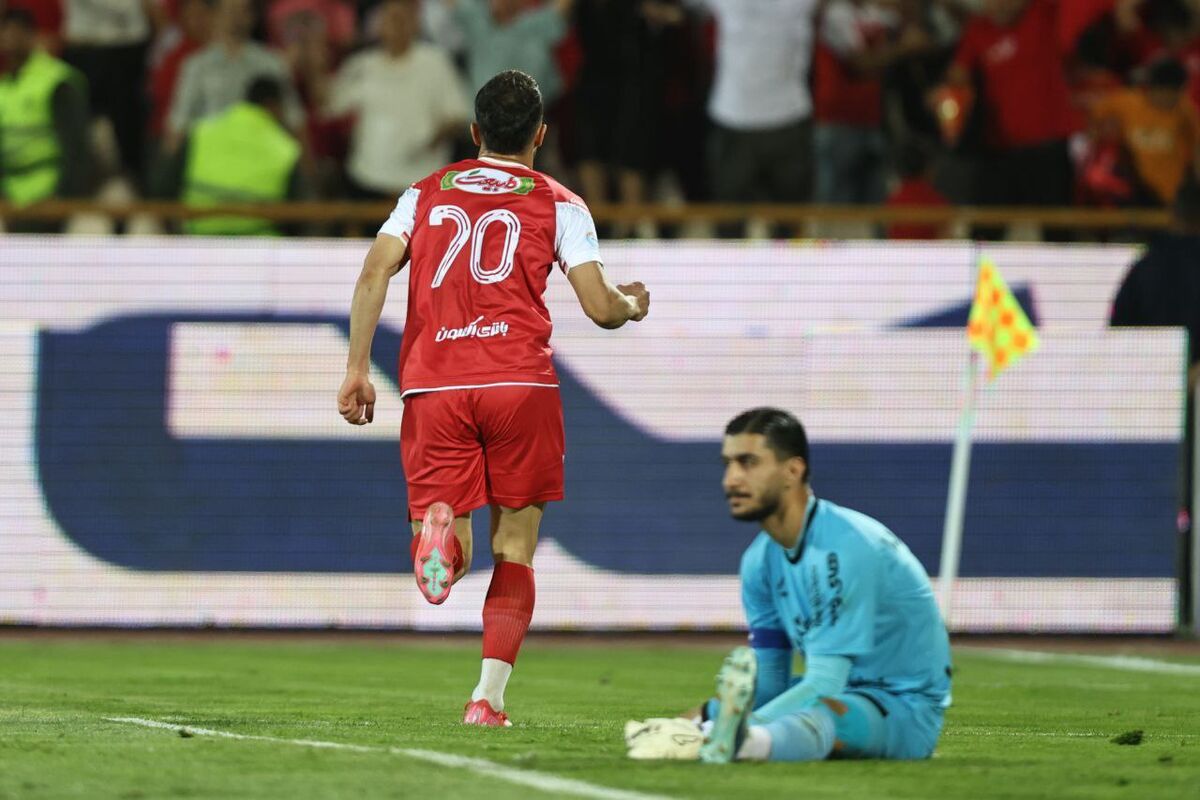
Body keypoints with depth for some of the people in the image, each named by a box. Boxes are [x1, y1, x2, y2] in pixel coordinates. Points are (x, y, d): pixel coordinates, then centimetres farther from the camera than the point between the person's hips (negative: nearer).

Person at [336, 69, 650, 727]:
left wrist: (357, 368, 3)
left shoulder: (426, 194, 18)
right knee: (516, 544, 10)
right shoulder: (557, 205, 11)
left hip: (433, 386, 1)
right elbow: (600, 307, 2)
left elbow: (374, 273, 3)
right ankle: (489, 697, -2)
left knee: (453, 555, 4)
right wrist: (634, 304, 25)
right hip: (519, 383, -1)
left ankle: (438, 527, -33)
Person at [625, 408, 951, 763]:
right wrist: (701, 720, -16)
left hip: (905, 709, -10)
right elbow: (766, 684, 5)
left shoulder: (843, 547, -21)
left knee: (817, 715, -41)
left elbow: (824, 685, -26)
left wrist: (727, 730, -37)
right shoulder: (761, 559, 5)